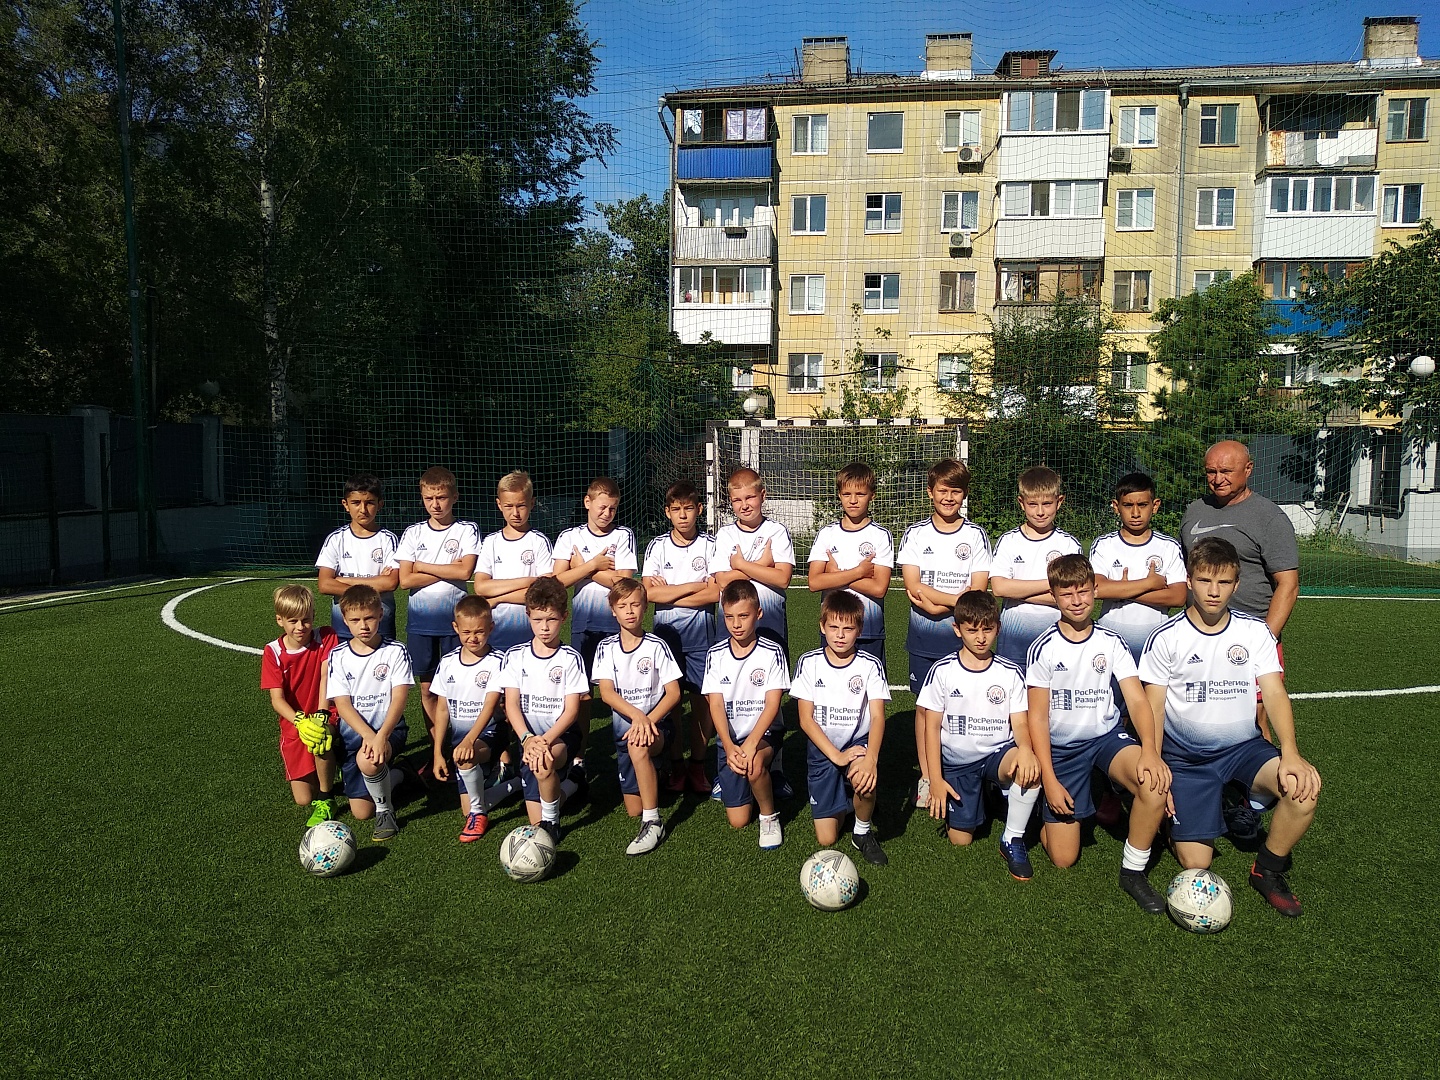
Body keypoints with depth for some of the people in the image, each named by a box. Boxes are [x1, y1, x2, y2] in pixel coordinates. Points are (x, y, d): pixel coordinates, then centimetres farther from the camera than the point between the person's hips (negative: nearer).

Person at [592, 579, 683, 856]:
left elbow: (673, 693, -7)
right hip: (624, 726, 3)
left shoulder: (657, 646, -5)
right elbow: (606, 692, -10)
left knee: (638, 746, -39)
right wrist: (636, 715, -27)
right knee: (633, 809, -1)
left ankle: (653, 823, -27)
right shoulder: (607, 648, 0)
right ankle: (651, 774, 34)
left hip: (657, 723, -3)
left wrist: (648, 720, -22)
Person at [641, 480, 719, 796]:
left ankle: (698, 764, 14)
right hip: (666, 632, 1)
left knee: (702, 699, 2)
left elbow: (716, 593, -10)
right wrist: (696, 585, -11)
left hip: (701, 632, -1)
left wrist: (670, 594, -10)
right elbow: (650, 592, -8)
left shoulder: (710, 545, -1)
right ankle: (676, 765, 16)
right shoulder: (657, 546, 2)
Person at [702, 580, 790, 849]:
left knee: (754, 765, -38)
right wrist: (729, 747, -22)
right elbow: (715, 705, -8)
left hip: (764, 733, -2)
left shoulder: (772, 652, -9)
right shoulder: (716, 654, -2)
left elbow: (772, 704, -14)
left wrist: (751, 743, -28)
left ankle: (770, 816, -8)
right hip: (730, 738, 3)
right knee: (738, 821, -1)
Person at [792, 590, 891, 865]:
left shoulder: (869, 665, -6)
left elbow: (877, 716, -13)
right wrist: (836, 756, -19)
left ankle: (863, 832, -5)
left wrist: (871, 758, -30)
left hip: (858, 743, -1)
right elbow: (806, 719, -8)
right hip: (822, 749, 1)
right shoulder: (809, 663, -6)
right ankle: (841, 805, 33)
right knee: (826, 839, -2)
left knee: (864, 779, -37)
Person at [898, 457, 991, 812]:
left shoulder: (976, 536, 2)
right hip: (924, 637, 1)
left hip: (963, 635, 0)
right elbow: (914, 587, -6)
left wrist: (936, 604, -16)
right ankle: (926, 777, 17)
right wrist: (960, 600, -14)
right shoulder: (915, 535, 2)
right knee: (926, 705, 7)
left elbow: (978, 591, -5)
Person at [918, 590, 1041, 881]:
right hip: (956, 761, 0)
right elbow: (932, 727, -1)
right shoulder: (942, 671, -4)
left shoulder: (1010, 673, -1)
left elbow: (1020, 722, -4)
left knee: (1030, 769, -35)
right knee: (960, 840, -4)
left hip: (997, 754, 0)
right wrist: (935, 779, -7)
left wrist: (1025, 748, -28)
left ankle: (1013, 840, -11)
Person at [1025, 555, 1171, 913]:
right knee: (1064, 859, -5)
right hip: (1061, 747, -1)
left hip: (1107, 736, 2)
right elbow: (1037, 717, -6)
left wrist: (1150, 749, -29)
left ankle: (1133, 871, -12)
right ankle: (1053, 815, 31)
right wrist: (1049, 779, -13)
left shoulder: (1112, 643, -2)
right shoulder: (1043, 649, -8)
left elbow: (1137, 700, -9)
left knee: (1155, 780, -33)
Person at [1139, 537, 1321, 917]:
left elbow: (1274, 693, -8)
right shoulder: (1165, 639, -5)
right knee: (1195, 862, -7)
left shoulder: (1255, 632, 1)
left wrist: (1290, 753, -23)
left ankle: (1268, 870, -2)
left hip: (1243, 746, 2)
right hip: (1185, 756, -2)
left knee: (1304, 786, -29)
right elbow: (1153, 707, -4)